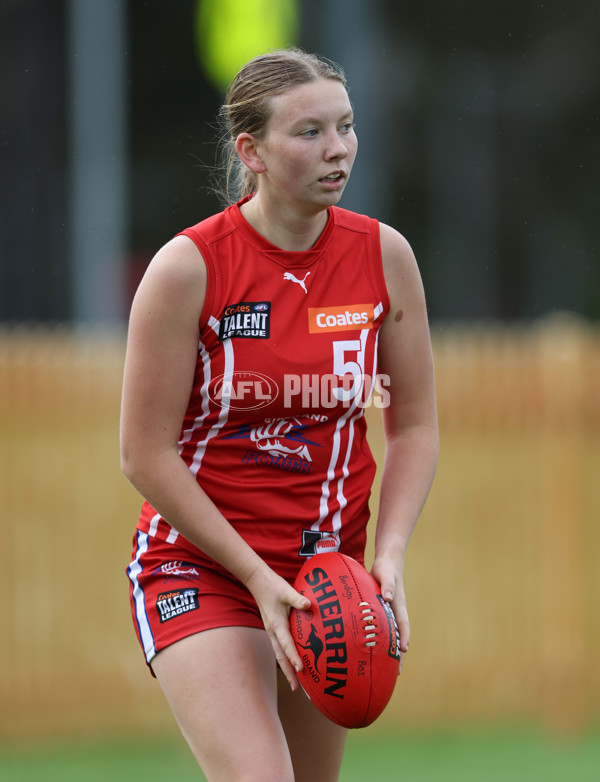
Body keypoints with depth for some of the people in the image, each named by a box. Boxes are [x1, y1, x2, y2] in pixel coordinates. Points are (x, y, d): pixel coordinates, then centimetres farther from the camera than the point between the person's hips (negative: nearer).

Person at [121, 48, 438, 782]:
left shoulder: (384, 255, -3)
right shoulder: (188, 267, -15)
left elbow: (414, 426, 6)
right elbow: (146, 455, -12)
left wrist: (389, 558, -9)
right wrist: (259, 578, -16)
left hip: (328, 567, 5)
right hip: (198, 567, -5)